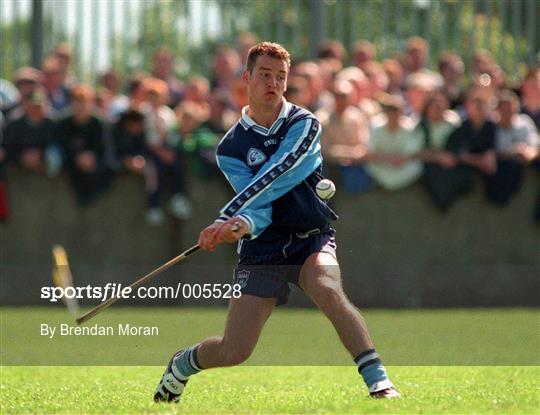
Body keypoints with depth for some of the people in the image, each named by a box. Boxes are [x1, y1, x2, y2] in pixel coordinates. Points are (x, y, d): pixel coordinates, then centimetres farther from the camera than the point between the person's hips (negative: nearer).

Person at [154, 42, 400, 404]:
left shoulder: (304, 124, -2)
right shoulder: (231, 148, 1)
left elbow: (278, 174, -18)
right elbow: (258, 209, -13)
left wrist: (227, 219, -28)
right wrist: (243, 225, -38)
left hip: (312, 240, -1)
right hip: (262, 249, 1)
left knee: (328, 290, -35)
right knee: (233, 352, -2)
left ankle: (378, 380, -34)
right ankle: (183, 363, 31)